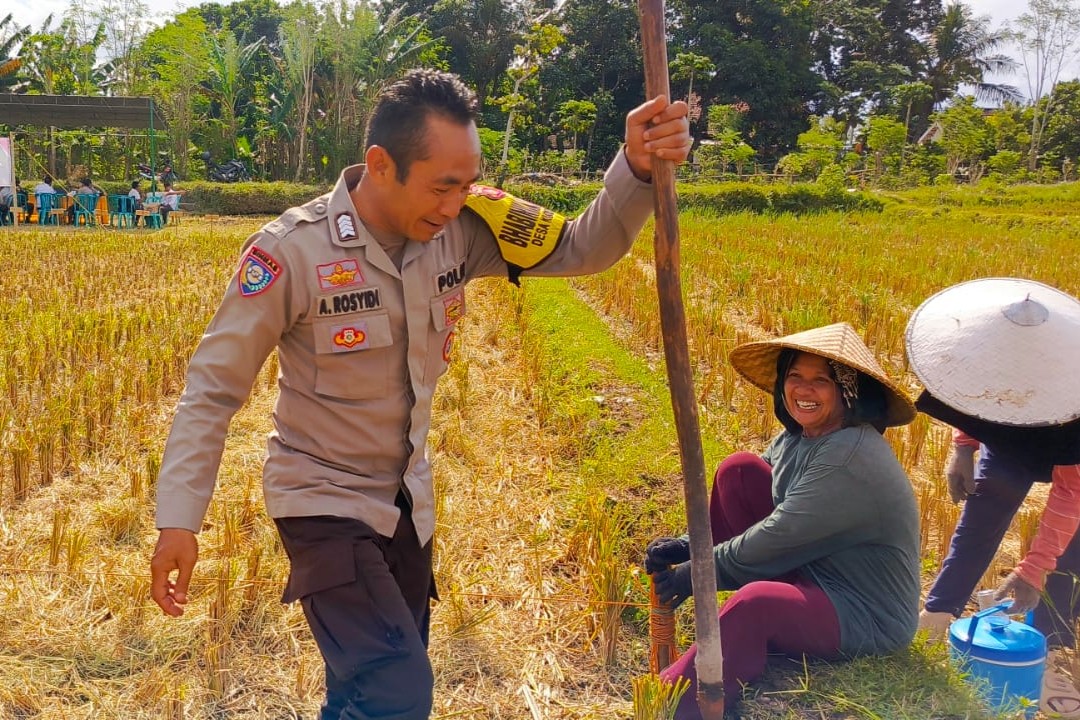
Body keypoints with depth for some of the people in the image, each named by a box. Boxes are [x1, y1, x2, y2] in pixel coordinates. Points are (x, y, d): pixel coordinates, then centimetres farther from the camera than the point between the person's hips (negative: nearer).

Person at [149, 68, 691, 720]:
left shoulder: (460, 232, -9)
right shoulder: (293, 251, -21)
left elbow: (584, 249, -7)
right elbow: (213, 389, -14)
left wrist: (637, 169, -25)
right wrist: (179, 520, -18)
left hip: (407, 502, 5)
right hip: (324, 501, -5)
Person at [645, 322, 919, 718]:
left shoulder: (850, 459, -26)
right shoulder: (797, 437, 2)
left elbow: (775, 540, -25)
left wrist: (694, 574, -14)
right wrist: (689, 546, -6)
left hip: (866, 616, -9)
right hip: (810, 575, 9)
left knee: (757, 601, -39)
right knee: (738, 471, -5)